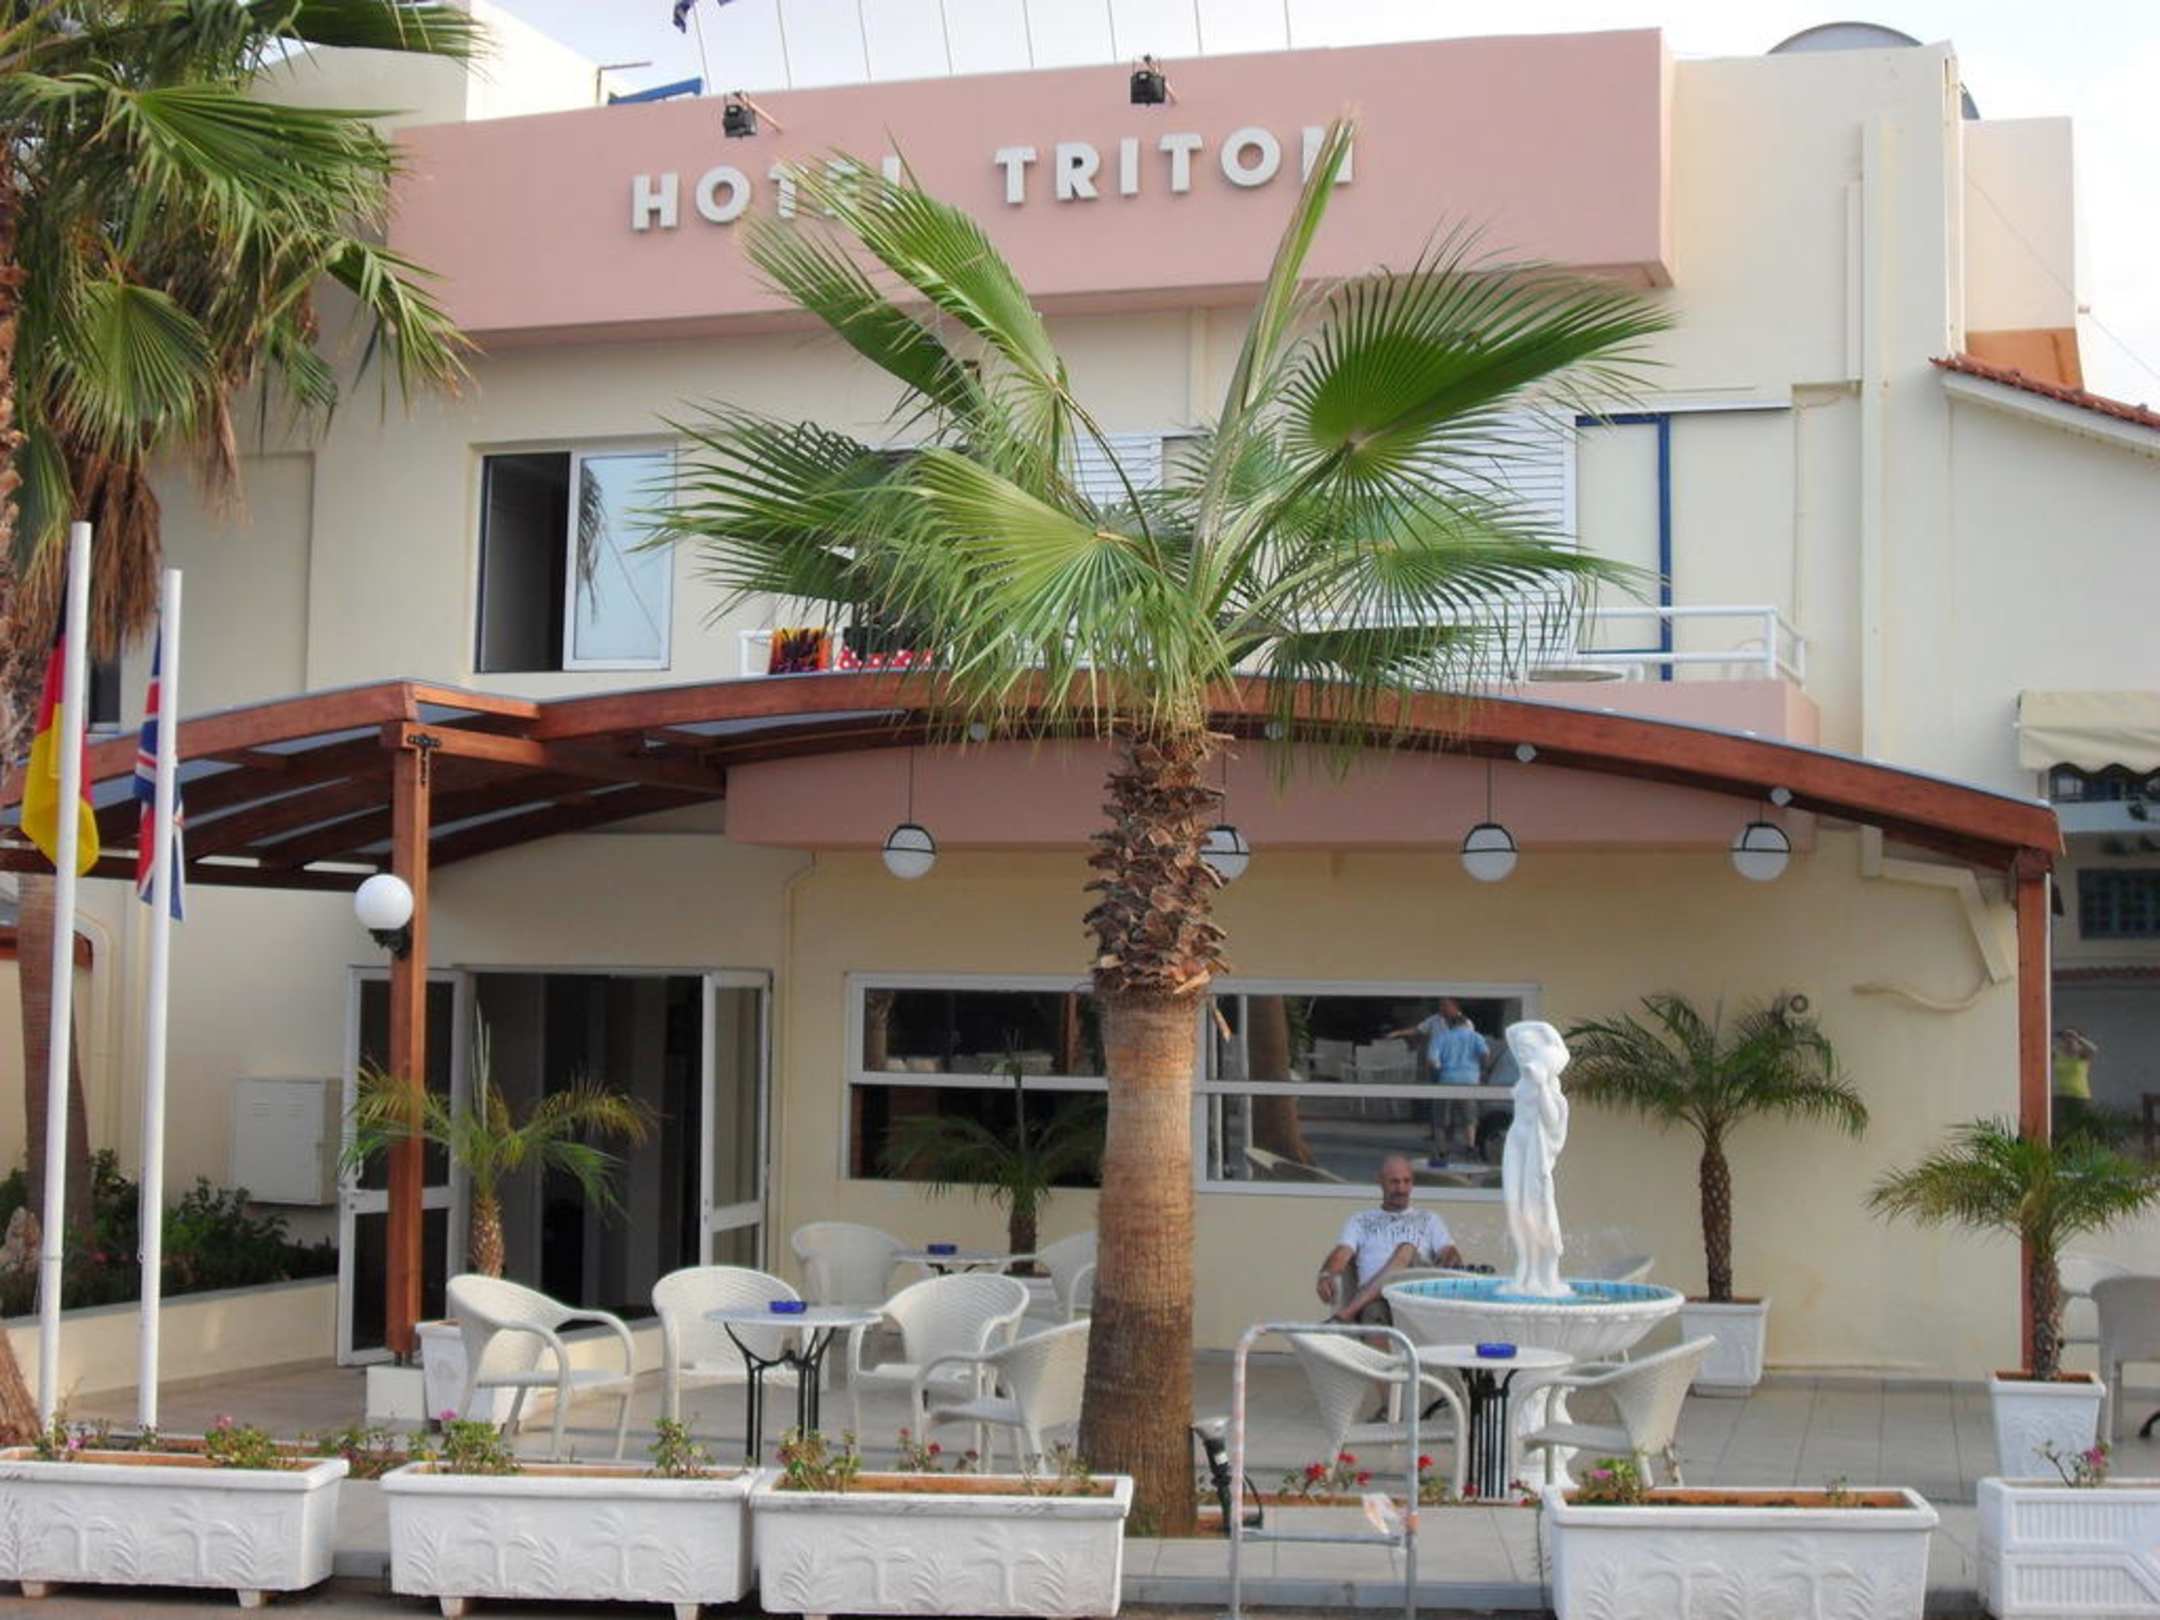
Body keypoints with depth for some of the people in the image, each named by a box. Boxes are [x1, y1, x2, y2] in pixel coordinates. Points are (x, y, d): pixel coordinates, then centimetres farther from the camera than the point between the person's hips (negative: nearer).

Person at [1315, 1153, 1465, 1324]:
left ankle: (1345, 1314, -41)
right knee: (1374, 1312, -37)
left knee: (1407, 1251, -31)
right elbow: (1341, 1254, 10)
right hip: (1373, 1297, 0)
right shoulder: (1361, 1220, 26)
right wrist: (1326, 1275, -14)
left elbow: (1449, 1253, 13)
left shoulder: (1428, 1219, 28)